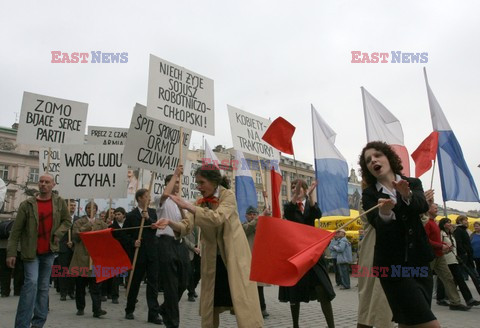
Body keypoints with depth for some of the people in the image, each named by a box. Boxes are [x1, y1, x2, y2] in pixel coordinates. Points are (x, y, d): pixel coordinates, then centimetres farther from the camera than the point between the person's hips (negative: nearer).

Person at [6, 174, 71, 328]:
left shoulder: (59, 202, 1)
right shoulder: (27, 204, -6)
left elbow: (67, 221, 10)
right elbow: (16, 230, -4)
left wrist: (58, 234, -8)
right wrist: (11, 252, -7)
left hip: (49, 251, 3)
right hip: (31, 251, -3)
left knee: (43, 286, 10)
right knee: (31, 282, -15)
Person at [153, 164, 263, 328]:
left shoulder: (228, 195, -13)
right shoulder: (199, 203, 3)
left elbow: (217, 218, -30)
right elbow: (187, 226, -8)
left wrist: (187, 206, -31)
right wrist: (170, 222, -27)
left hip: (234, 255, -5)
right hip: (212, 258, 5)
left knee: (241, 299, -2)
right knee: (212, 301, 12)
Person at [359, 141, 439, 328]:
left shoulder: (413, 184, 4)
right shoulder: (369, 194, -3)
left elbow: (422, 206, -17)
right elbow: (377, 224, -20)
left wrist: (407, 195, -39)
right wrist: (384, 214, -43)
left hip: (419, 260, 3)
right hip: (392, 265, -3)